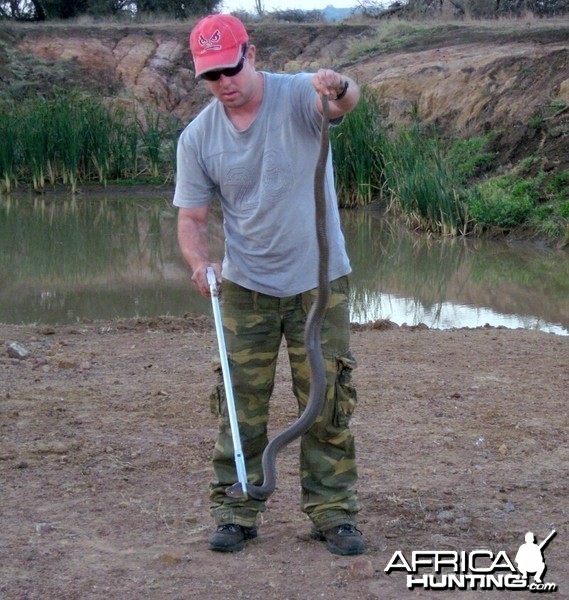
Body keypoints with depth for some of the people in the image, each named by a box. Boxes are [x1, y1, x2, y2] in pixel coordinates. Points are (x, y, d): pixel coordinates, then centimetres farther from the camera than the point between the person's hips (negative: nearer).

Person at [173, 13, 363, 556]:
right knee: (240, 404, 5)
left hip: (319, 282, -2)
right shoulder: (197, 137, -2)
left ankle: (332, 512, 15)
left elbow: (346, 100, -34)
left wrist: (339, 88, -59)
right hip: (245, 287, 2)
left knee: (327, 401, 3)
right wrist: (199, 262, -21)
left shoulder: (297, 95, -11)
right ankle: (236, 512, 17)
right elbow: (191, 216, 0)